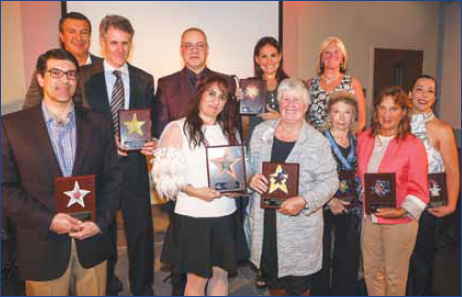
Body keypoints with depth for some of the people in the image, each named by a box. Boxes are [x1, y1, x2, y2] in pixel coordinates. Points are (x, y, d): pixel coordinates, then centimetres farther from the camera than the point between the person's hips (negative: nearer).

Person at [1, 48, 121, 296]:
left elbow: (112, 178, 4)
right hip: (43, 246, -1)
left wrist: (101, 221, -8)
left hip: (92, 242, 2)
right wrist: (48, 220, -14)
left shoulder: (98, 124, 3)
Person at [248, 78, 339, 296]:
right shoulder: (260, 132, 2)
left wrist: (304, 201, -22)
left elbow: (330, 181, -8)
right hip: (264, 223, 4)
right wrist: (250, 178, -12)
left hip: (300, 227, -3)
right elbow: (246, 165, 10)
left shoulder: (317, 141, -9)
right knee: (272, 279, 22)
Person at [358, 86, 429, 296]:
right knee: (371, 271, 17)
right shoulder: (365, 138, 2)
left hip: (399, 222, -4)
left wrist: (401, 211, -23)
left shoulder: (413, 145, -12)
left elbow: (419, 190, -11)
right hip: (369, 219, 4)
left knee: (394, 276, 12)